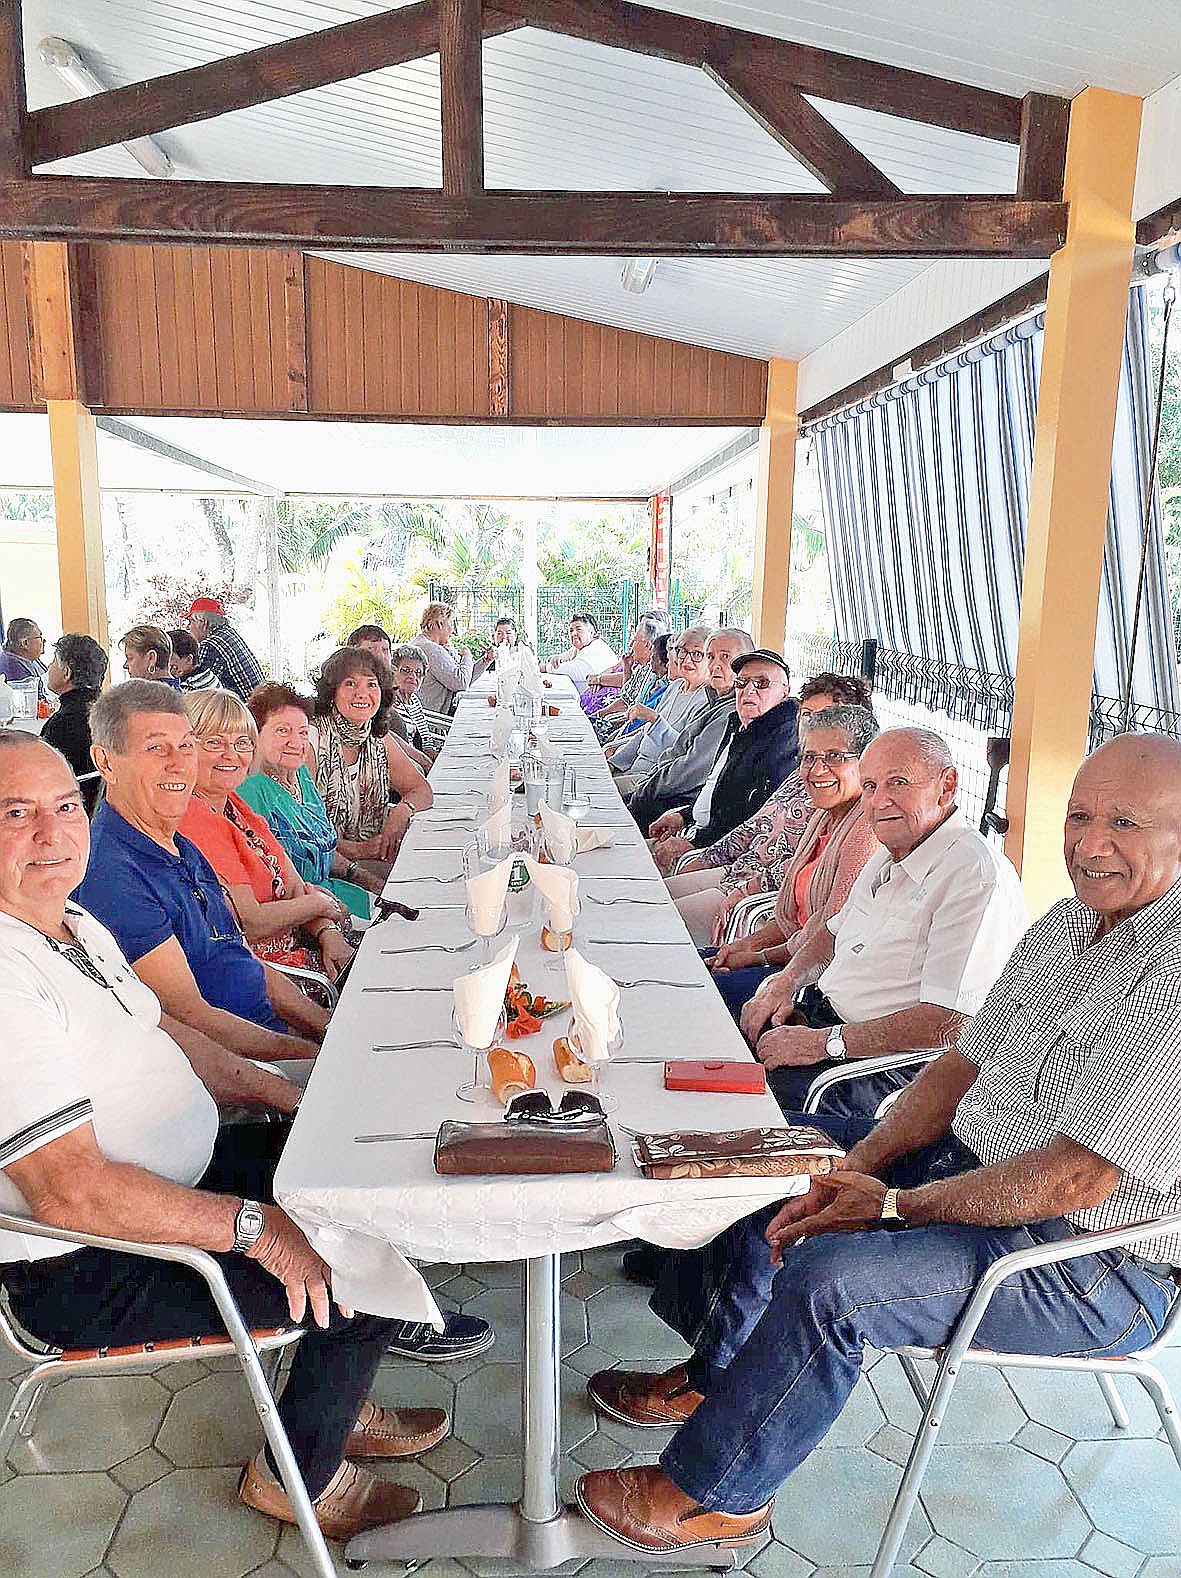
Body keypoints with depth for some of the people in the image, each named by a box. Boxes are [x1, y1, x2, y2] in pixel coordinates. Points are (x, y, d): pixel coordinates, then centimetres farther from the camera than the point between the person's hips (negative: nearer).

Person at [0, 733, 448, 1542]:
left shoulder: (75, 924, 3)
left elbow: (160, 1028, 16)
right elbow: (70, 1191, -32)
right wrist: (254, 1227, -28)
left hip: (184, 1169, 10)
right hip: (93, 1272, -10)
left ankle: (336, 1405, 30)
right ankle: (298, 1474, 16)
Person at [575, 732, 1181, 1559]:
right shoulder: (1068, 920, 3)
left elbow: (1077, 1179, -28)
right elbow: (968, 1063, 5)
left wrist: (896, 1205, -18)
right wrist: (858, 1167, -8)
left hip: (1096, 1263, -9)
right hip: (974, 1158, 9)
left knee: (831, 1280, -27)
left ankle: (713, 1491, 0)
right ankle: (711, 1376, 29)